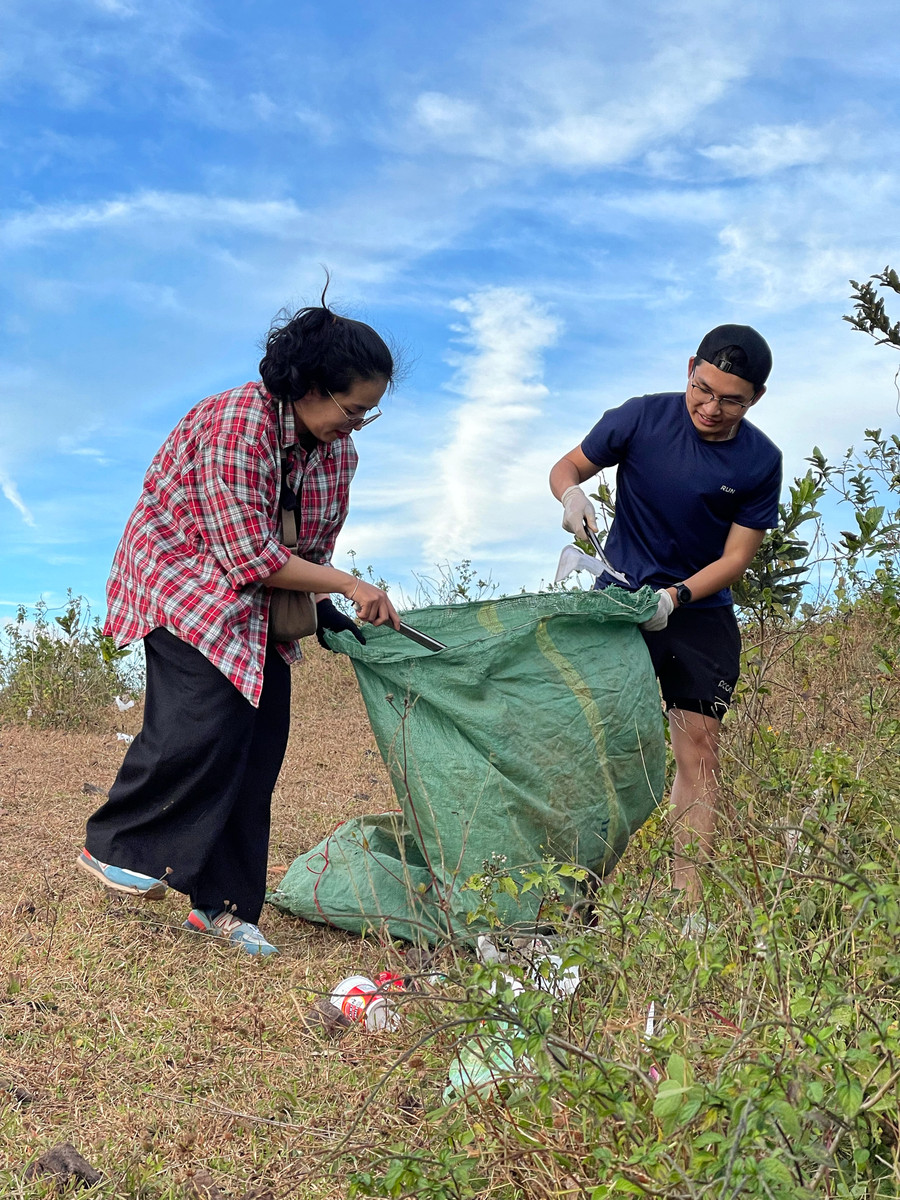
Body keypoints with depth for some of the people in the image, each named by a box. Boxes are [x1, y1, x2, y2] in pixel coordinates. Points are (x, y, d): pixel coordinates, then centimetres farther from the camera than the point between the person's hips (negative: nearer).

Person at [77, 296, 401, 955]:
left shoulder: (338, 450, -1)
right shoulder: (236, 425, -26)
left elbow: (314, 545, 9)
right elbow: (251, 557, -28)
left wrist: (322, 610, -9)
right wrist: (349, 585, -25)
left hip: (258, 604, 8)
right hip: (182, 576, -7)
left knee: (261, 740, 0)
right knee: (203, 717, -24)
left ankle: (222, 904, 8)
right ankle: (113, 847, -3)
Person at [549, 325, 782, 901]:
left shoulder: (760, 462, -9)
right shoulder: (642, 416, -10)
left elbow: (737, 557, -7)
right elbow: (566, 466, 1)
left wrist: (674, 597, -23)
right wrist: (572, 494, -23)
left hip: (700, 612, 1)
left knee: (699, 744, -6)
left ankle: (687, 896, -2)